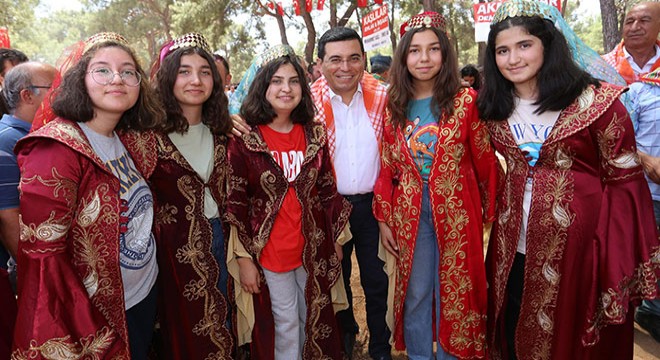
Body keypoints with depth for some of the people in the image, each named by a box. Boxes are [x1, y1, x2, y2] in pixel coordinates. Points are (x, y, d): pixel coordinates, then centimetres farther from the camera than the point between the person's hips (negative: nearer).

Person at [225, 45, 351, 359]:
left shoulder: (314, 135, 2)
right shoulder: (244, 139, -9)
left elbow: (328, 189, 8)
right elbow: (235, 202, -9)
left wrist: (336, 239, 9)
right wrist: (243, 257, -10)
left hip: (314, 248, 4)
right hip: (269, 252, -3)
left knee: (315, 319, 18)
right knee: (285, 323, 10)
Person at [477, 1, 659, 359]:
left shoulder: (595, 101, -10)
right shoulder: (493, 108, 4)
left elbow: (624, 182, -9)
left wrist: (623, 267, -11)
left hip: (578, 242, -4)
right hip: (514, 245, 4)